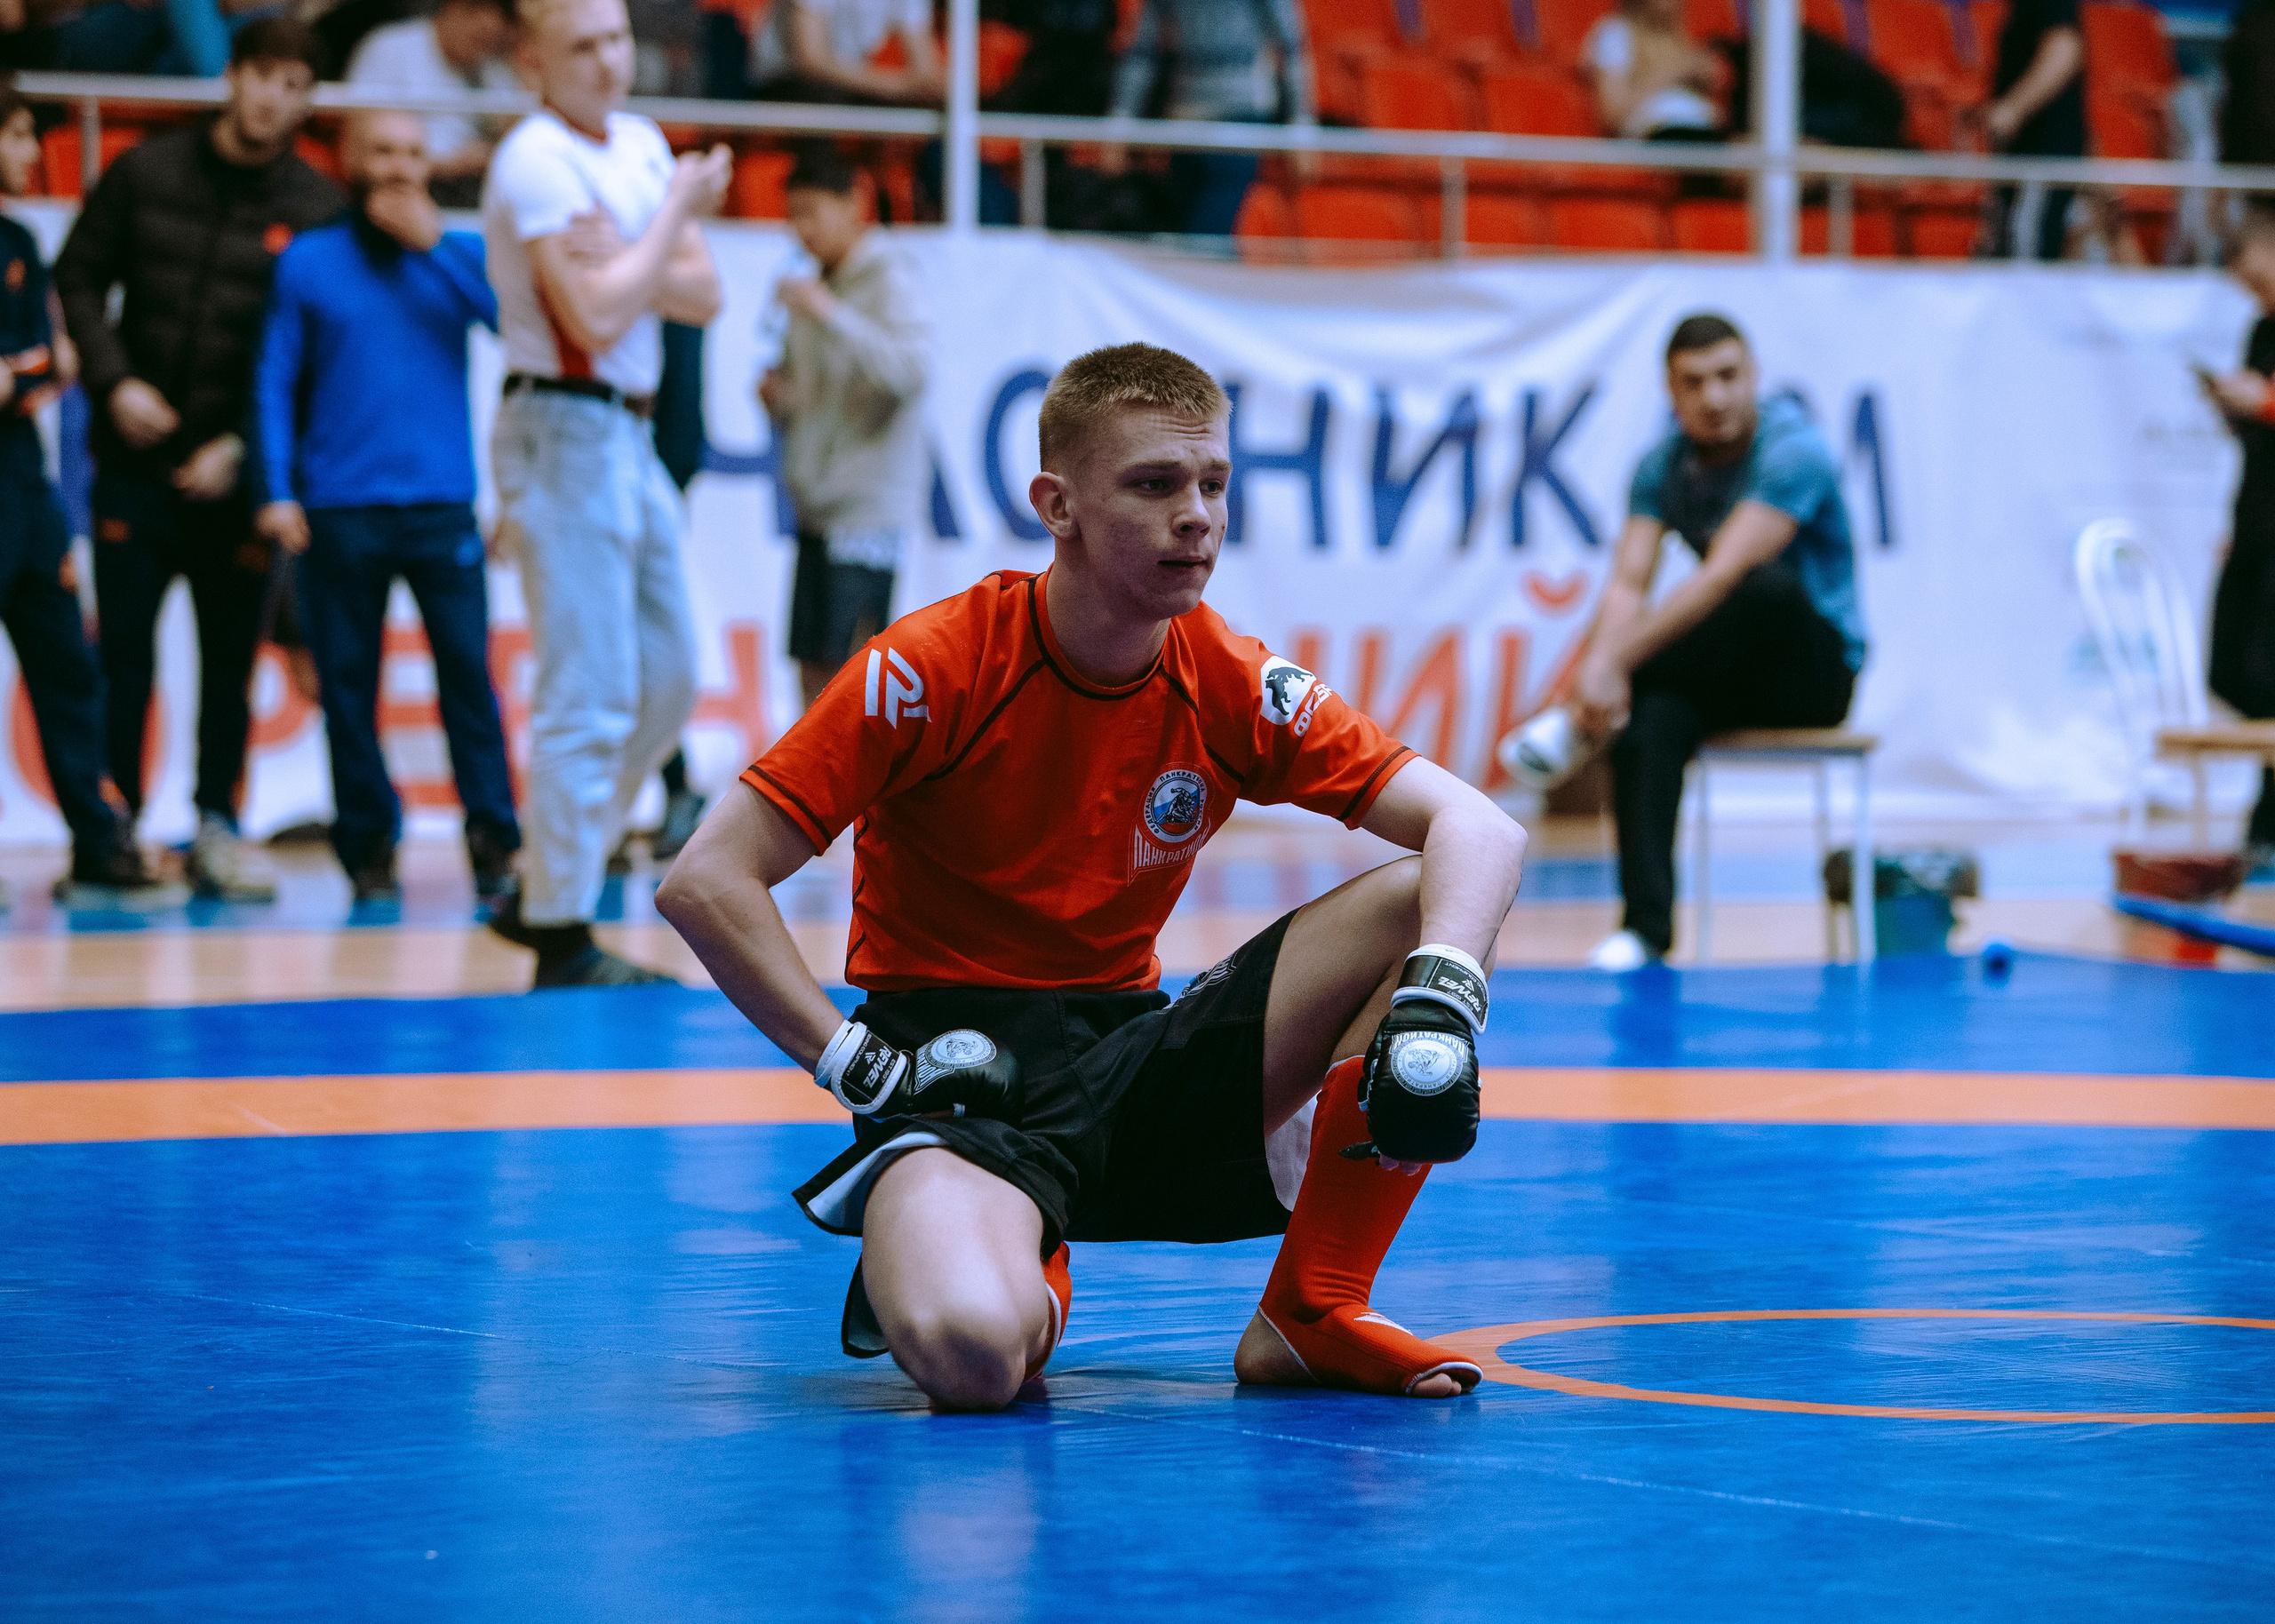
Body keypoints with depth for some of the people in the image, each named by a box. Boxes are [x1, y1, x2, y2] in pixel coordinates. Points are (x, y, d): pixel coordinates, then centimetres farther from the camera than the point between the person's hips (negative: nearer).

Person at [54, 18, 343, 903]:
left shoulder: (317, 208, 0)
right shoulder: (145, 174, 4)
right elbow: (78, 277, 7)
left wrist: (242, 447, -11)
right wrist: (113, 380, -8)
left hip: (238, 474, 0)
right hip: (135, 465, 0)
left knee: (232, 661, 4)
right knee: (123, 657, 2)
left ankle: (216, 828, 13)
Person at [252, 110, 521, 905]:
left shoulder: (459, 253, 12)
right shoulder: (308, 261, 9)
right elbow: (275, 383, 7)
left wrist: (433, 243, -9)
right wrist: (277, 492, -3)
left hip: (443, 505, 0)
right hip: (339, 510, 0)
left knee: (468, 669, -7)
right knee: (347, 681, 1)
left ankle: (494, 838, -2)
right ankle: (368, 843, 9)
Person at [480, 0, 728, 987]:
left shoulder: (641, 144, 12)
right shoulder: (536, 162, -14)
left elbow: (703, 296, 6)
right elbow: (596, 319, -22)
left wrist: (629, 261, -13)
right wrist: (676, 214, -12)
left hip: (630, 438, 9)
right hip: (566, 433, -9)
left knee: (666, 685, 13)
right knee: (589, 699, -9)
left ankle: (543, 891, 22)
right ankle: (563, 941, -4)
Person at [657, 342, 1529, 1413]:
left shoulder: (1231, 685, -1)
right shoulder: (932, 668, -13)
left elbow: (1479, 830, -5)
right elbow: (704, 883, -15)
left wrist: (1442, 994, -26)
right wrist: (866, 1072, -19)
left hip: (1133, 1058, 4)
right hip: (957, 1074, -4)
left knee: (1419, 905, -14)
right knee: (973, 1355, -37)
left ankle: (1311, 1315, -6)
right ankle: (927, 1242, 4)